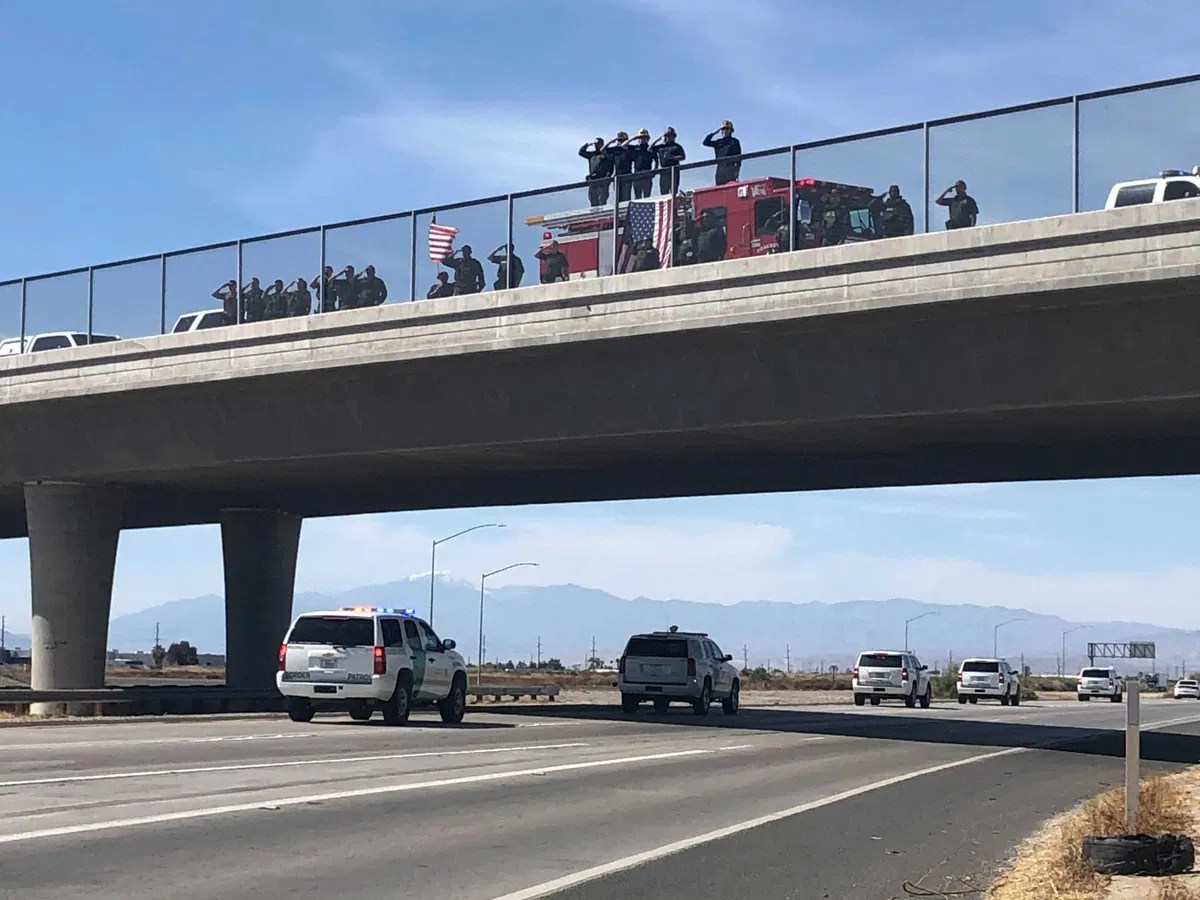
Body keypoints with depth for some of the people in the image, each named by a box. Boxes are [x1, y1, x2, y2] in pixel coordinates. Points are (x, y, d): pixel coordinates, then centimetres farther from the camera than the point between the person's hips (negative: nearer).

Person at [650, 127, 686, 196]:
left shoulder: (677, 146, 9)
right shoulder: (661, 146, 19)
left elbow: (683, 157, -1)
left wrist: (672, 157, -14)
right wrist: (657, 139, 12)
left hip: (673, 172, -4)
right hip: (663, 172, 4)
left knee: (673, 192, -12)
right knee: (663, 192, 2)